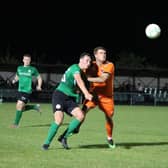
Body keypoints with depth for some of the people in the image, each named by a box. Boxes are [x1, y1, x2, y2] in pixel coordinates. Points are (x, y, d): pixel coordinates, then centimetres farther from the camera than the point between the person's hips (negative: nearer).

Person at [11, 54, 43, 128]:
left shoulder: (33, 69, 0)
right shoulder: (19, 68, 10)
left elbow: (39, 78, 9)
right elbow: (17, 76, 24)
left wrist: (39, 86, -5)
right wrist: (14, 80, 1)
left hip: (27, 91, -6)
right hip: (20, 90, 6)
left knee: (19, 106, -15)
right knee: (21, 108, 7)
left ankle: (16, 123, -6)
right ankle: (35, 107, 30)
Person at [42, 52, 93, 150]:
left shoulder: (82, 72, 15)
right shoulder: (75, 67, -11)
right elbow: (79, 81, -30)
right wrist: (86, 94, -43)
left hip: (70, 98, 8)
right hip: (60, 95, -8)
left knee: (80, 116, -13)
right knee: (59, 120, -22)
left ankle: (64, 138, 0)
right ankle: (47, 143, -6)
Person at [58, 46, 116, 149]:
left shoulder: (109, 65, -13)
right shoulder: (92, 65, -2)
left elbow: (103, 79, -27)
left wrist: (88, 78, -29)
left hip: (107, 96, -1)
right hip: (94, 94, 1)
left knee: (109, 118, 4)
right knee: (83, 111, -23)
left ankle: (110, 138, 29)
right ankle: (75, 129, -6)